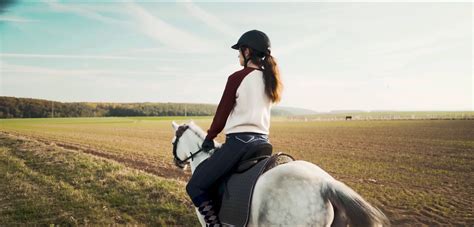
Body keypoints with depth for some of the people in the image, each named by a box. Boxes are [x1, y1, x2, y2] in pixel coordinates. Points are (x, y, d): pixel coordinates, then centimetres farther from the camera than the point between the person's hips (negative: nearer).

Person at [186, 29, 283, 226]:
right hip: (262, 141, 8)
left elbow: (222, 113, -4)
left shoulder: (237, 78, -9)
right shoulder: (270, 80, 11)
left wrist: (209, 138, 11)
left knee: (195, 187, 0)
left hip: (239, 141, -8)